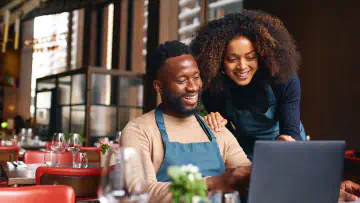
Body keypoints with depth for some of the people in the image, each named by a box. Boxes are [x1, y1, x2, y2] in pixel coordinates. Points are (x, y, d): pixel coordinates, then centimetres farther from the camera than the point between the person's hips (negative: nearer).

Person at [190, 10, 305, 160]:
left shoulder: (285, 79, -24)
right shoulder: (212, 85, -22)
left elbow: (291, 132, -28)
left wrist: (286, 141, -50)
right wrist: (216, 122, -33)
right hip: (245, 150, -1)